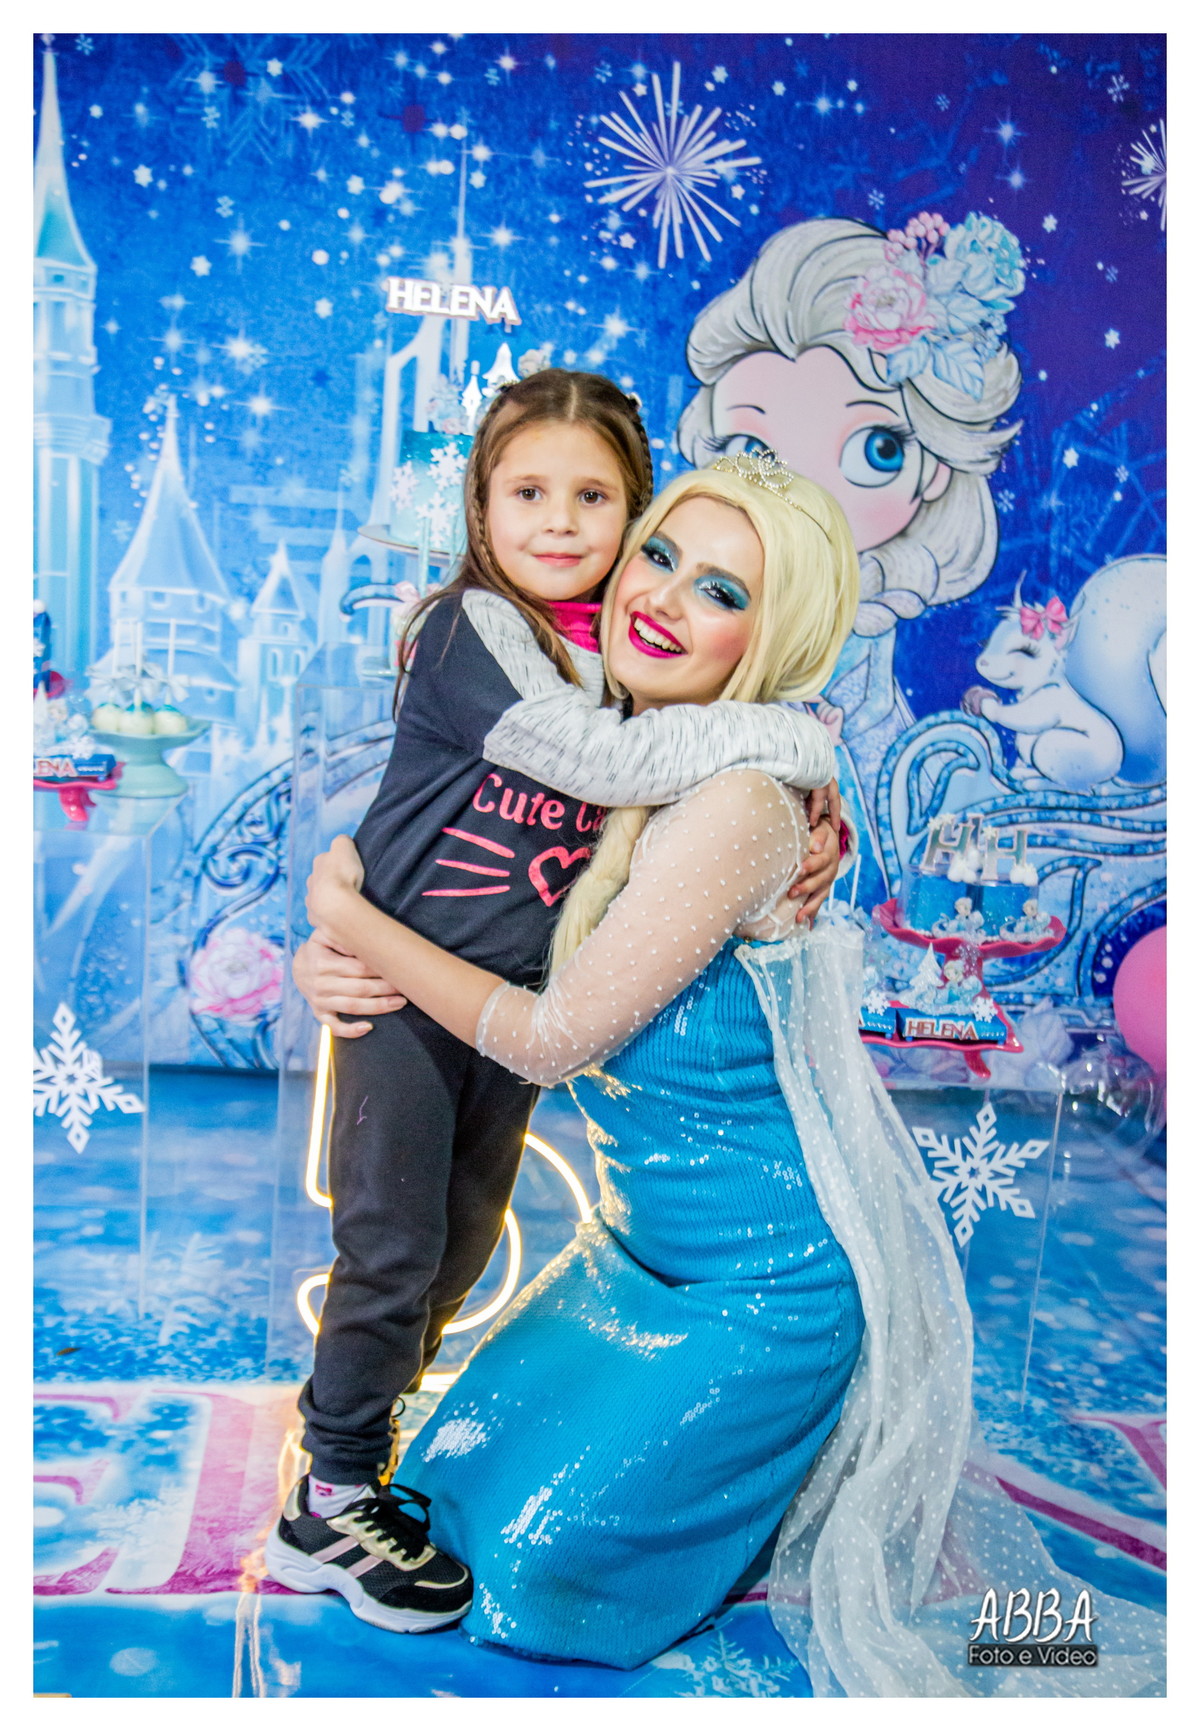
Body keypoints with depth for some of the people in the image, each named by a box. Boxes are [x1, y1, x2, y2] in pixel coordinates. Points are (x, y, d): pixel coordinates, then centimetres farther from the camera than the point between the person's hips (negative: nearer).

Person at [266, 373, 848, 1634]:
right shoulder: (471, 628, -18)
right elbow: (609, 761, -31)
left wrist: (813, 842, -12)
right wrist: (802, 740, -25)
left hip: (515, 998, 7)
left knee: (462, 1243, 17)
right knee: (391, 1245, 3)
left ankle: (364, 1440, 39)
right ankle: (329, 1512, 24)